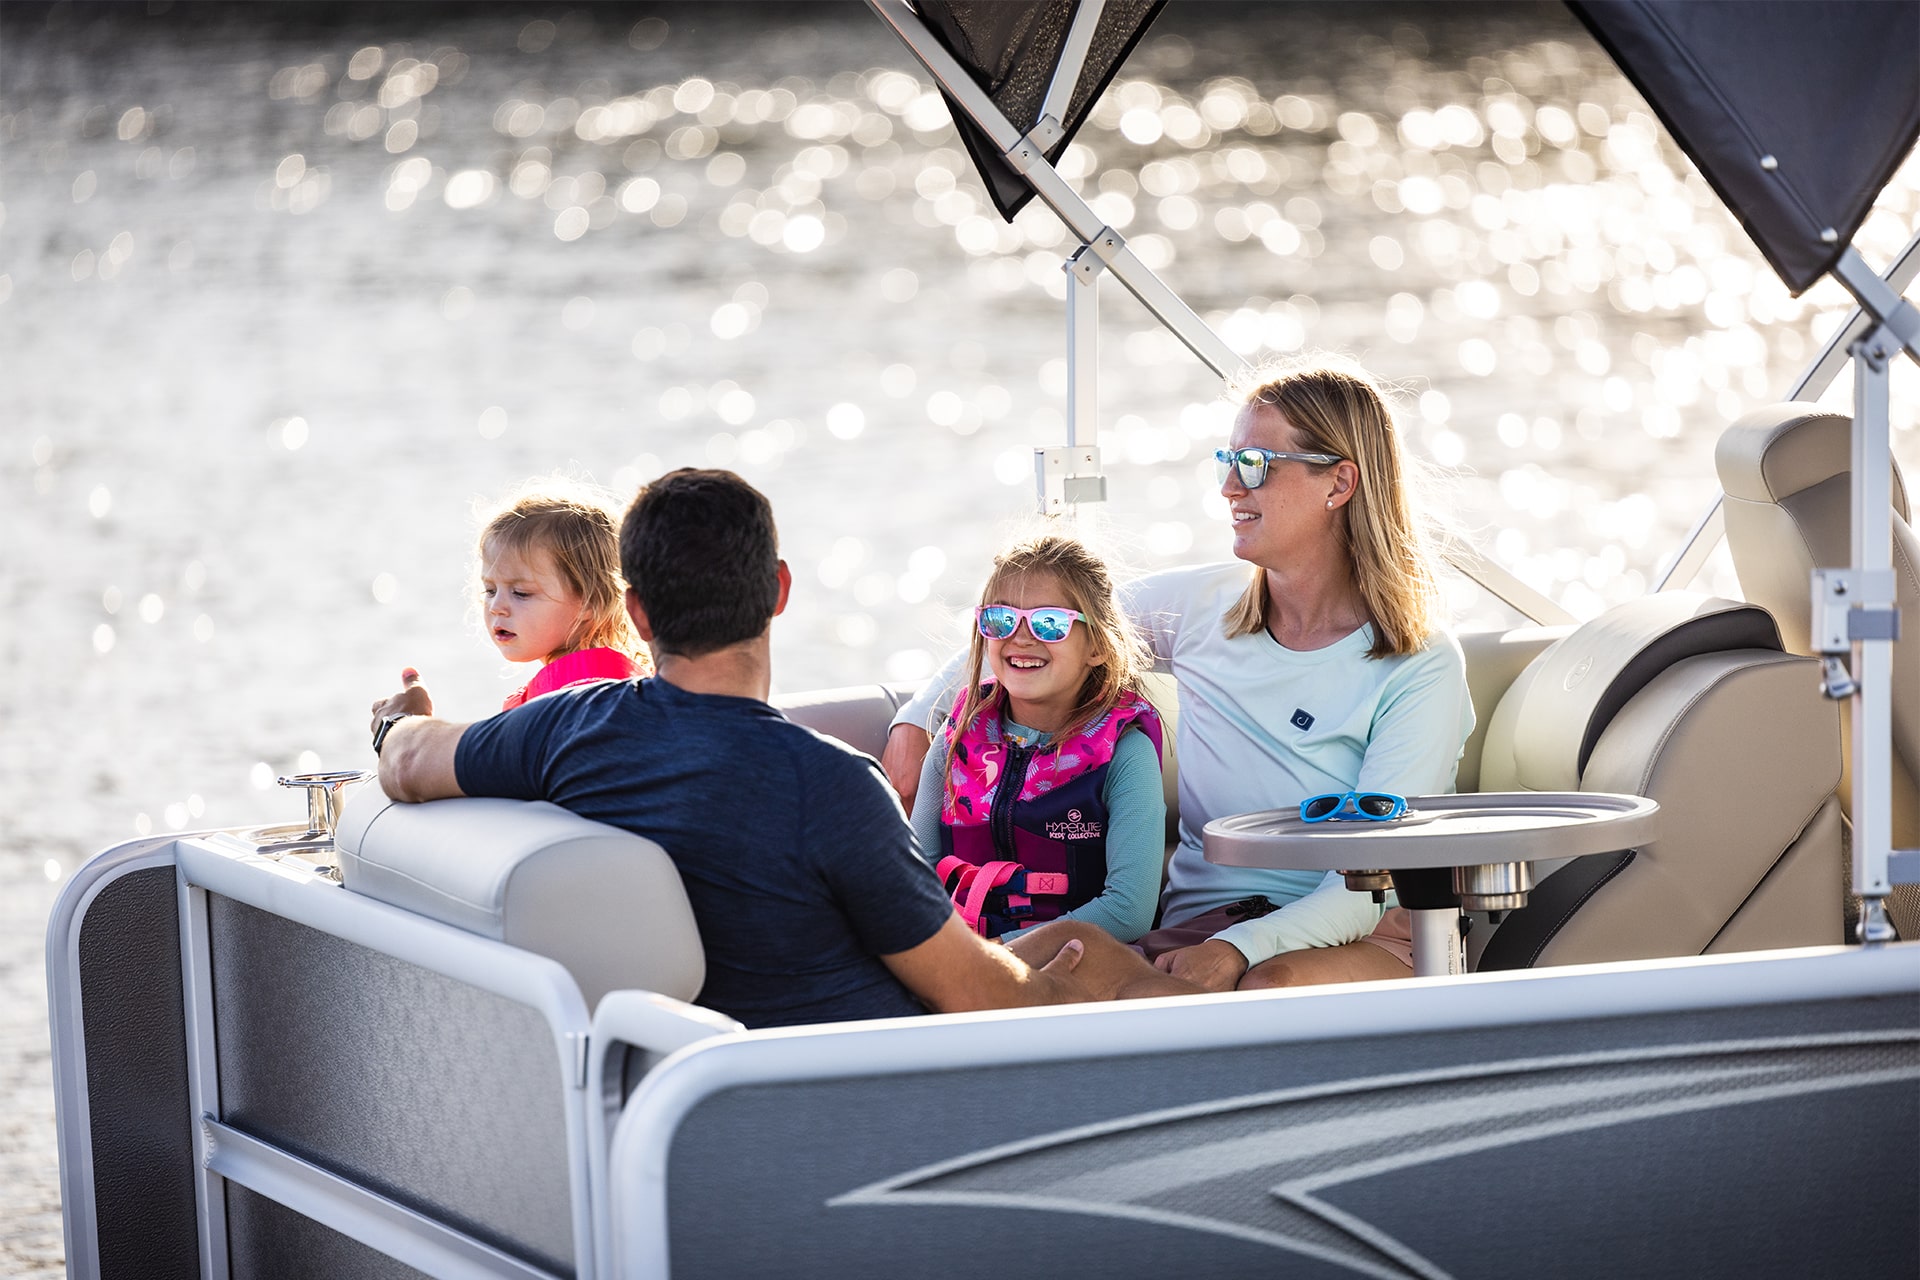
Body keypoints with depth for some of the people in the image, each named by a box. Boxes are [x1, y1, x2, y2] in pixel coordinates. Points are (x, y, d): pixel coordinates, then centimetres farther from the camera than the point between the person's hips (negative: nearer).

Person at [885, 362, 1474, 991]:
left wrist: (1239, 950, -29)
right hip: (1200, 921, 3)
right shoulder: (1202, 605, 7)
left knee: (1270, 986, -40)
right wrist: (917, 722, 12)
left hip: (1357, 938, -3)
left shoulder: (1420, 668, -6)